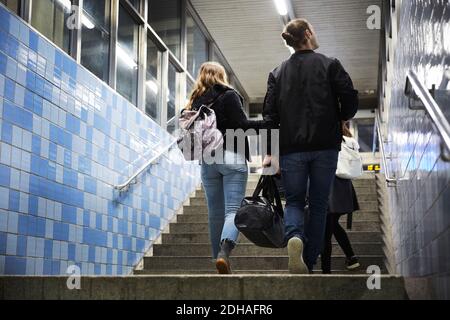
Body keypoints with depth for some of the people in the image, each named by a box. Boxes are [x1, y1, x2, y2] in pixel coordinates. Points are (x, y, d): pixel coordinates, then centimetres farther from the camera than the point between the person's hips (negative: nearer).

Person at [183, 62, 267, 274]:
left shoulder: (195, 101, 13)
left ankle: (219, 257, 13)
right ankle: (224, 251, -31)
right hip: (232, 157, -5)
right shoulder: (228, 95, -1)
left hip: (207, 161, 5)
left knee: (215, 213, 10)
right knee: (233, 210, -9)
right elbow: (241, 125, -12)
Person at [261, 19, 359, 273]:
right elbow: (351, 100, -7)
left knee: (294, 201, 12)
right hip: (325, 146, -1)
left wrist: (270, 151, 4)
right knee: (319, 204, 10)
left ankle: (294, 237, -20)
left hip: (291, 148, 2)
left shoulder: (278, 73, 8)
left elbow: (270, 113, 3)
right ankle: (309, 264, 10)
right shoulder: (330, 65, 0)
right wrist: (341, 119, 14)